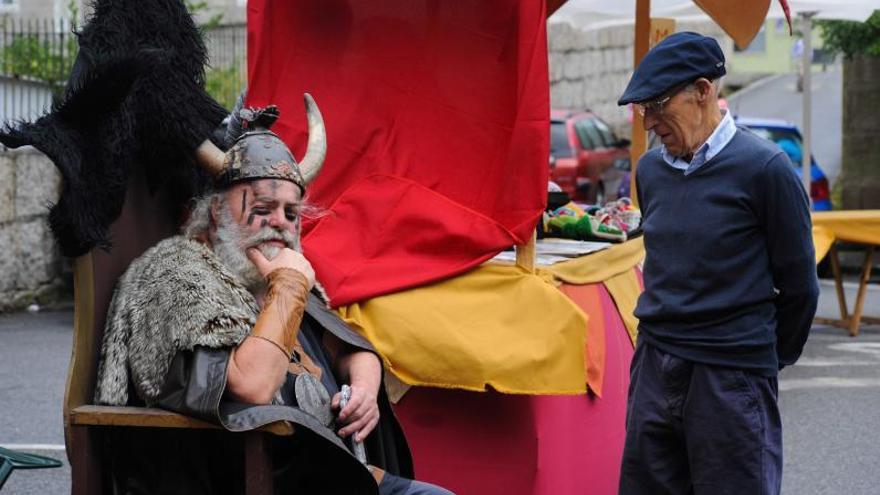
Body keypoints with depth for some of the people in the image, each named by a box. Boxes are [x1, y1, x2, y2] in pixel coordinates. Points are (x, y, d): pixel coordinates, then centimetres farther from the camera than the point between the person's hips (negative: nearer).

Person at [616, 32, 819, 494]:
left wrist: (770, 358, 8)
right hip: (654, 369, 6)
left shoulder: (763, 168, -10)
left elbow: (798, 285, -3)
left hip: (732, 378, -6)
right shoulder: (651, 169, 8)